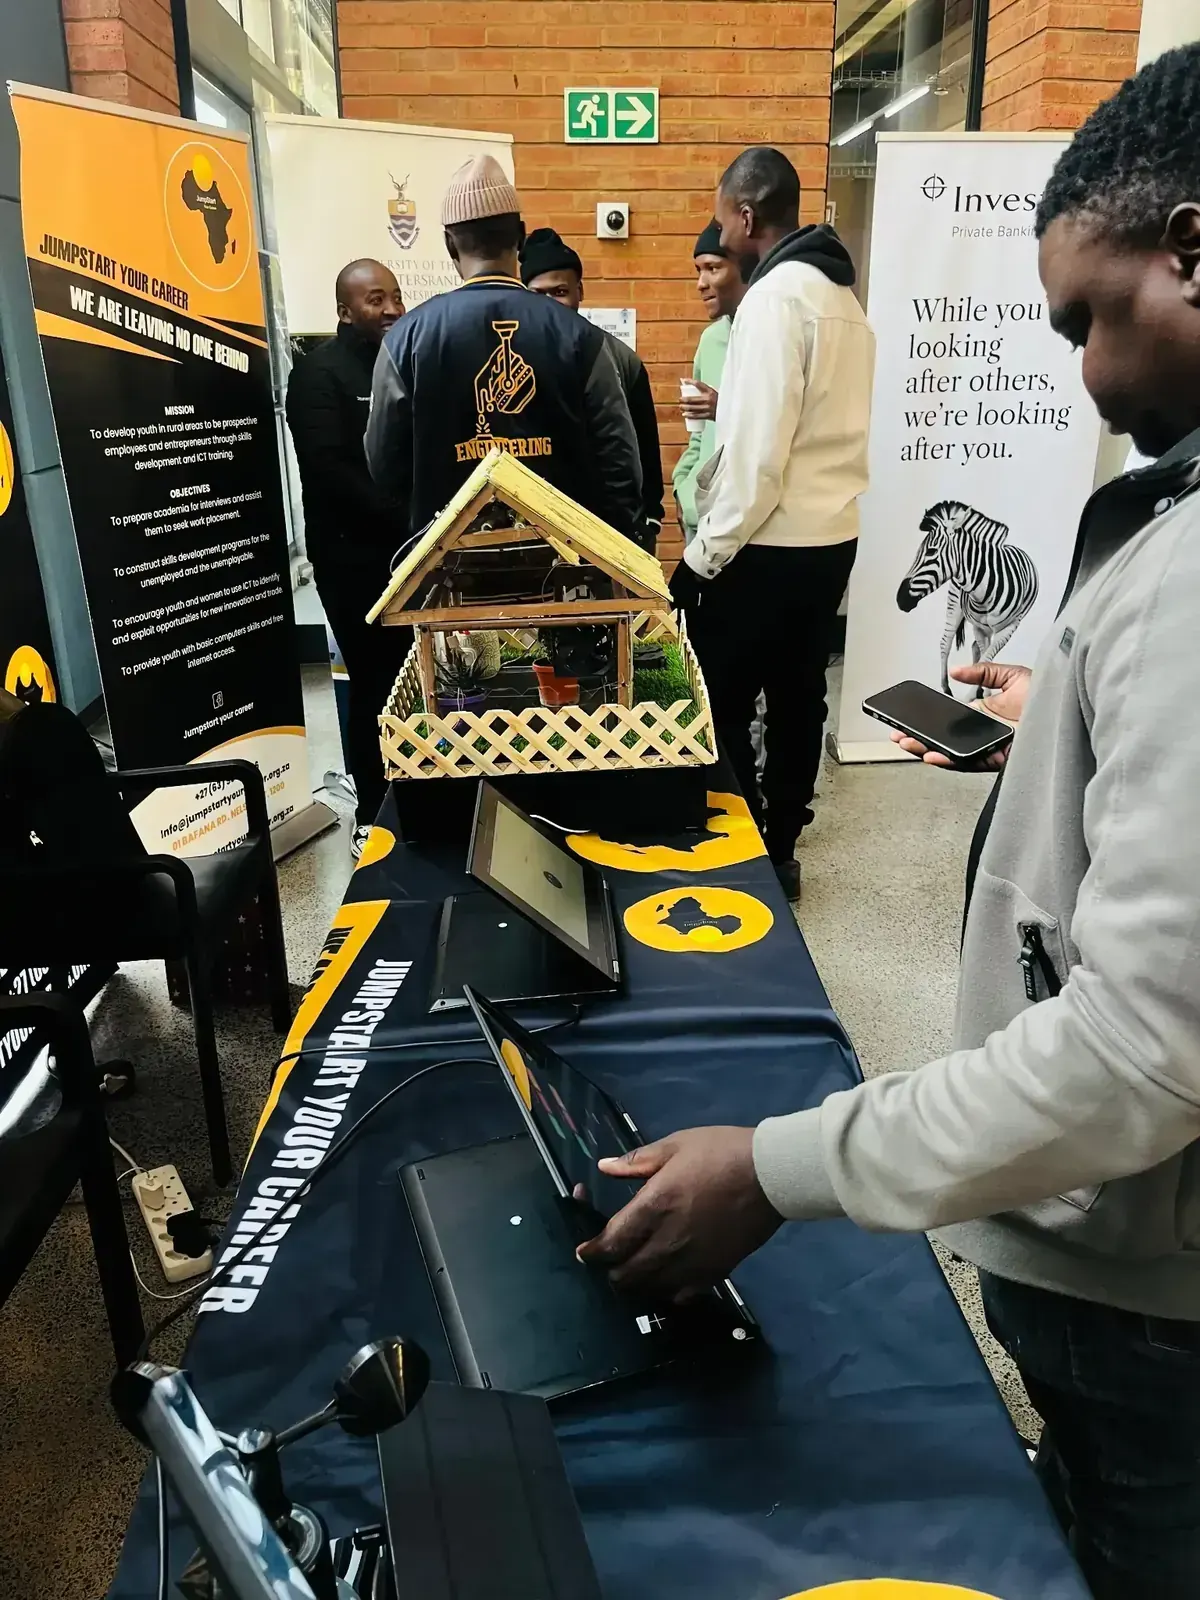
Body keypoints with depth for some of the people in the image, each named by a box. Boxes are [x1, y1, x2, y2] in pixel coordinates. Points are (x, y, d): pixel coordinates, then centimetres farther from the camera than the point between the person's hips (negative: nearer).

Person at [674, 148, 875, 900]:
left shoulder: (776, 295, -14)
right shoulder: (842, 294, 13)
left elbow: (759, 447, -20)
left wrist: (706, 552, -15)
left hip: (768, 544, -9)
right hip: (831, 534, 9)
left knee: (720, 705, 2)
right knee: (799, 698, 14)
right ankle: (779, 850, 25)